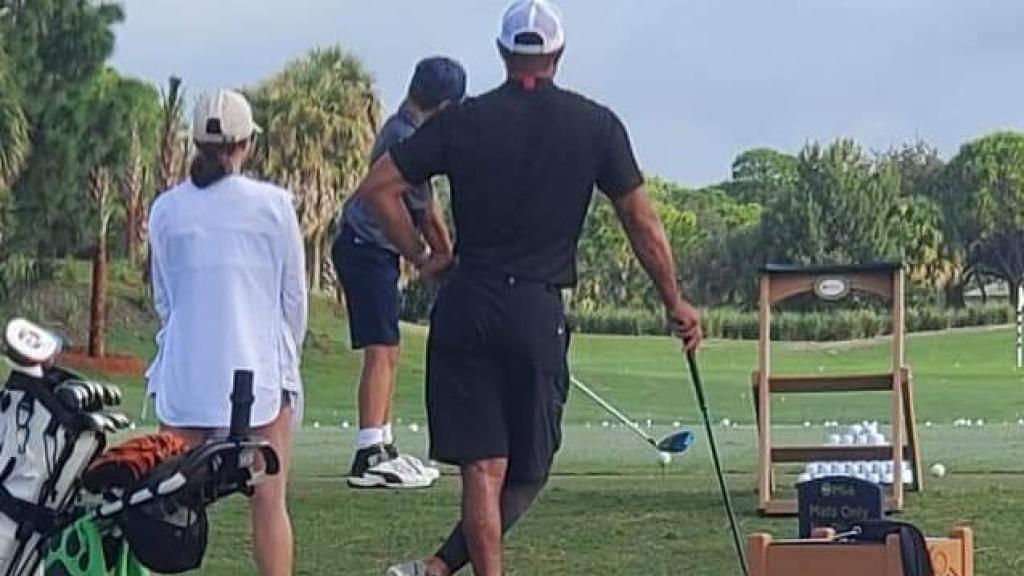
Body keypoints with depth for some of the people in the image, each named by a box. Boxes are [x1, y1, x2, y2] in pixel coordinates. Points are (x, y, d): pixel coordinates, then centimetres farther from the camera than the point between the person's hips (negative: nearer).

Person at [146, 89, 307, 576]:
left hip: (183, 374, 2)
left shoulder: (166, 210, 4)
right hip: (259, 371, -2)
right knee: (268, 504, 2)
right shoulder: (273, 204, -3)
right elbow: (294, 296, 3)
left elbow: (162, 299, 13)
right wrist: (287, 360, 17)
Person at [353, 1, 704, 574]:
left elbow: (377, 187, 1)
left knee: (482, 467, 2)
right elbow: (642, 222, 6)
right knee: (528, 472, 8)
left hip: (465, 306, 2)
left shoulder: (463, 119, 4)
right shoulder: (596, 124, 2)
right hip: (538, 312, -1)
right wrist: (676, 303, 16)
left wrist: (421, 256, 12)